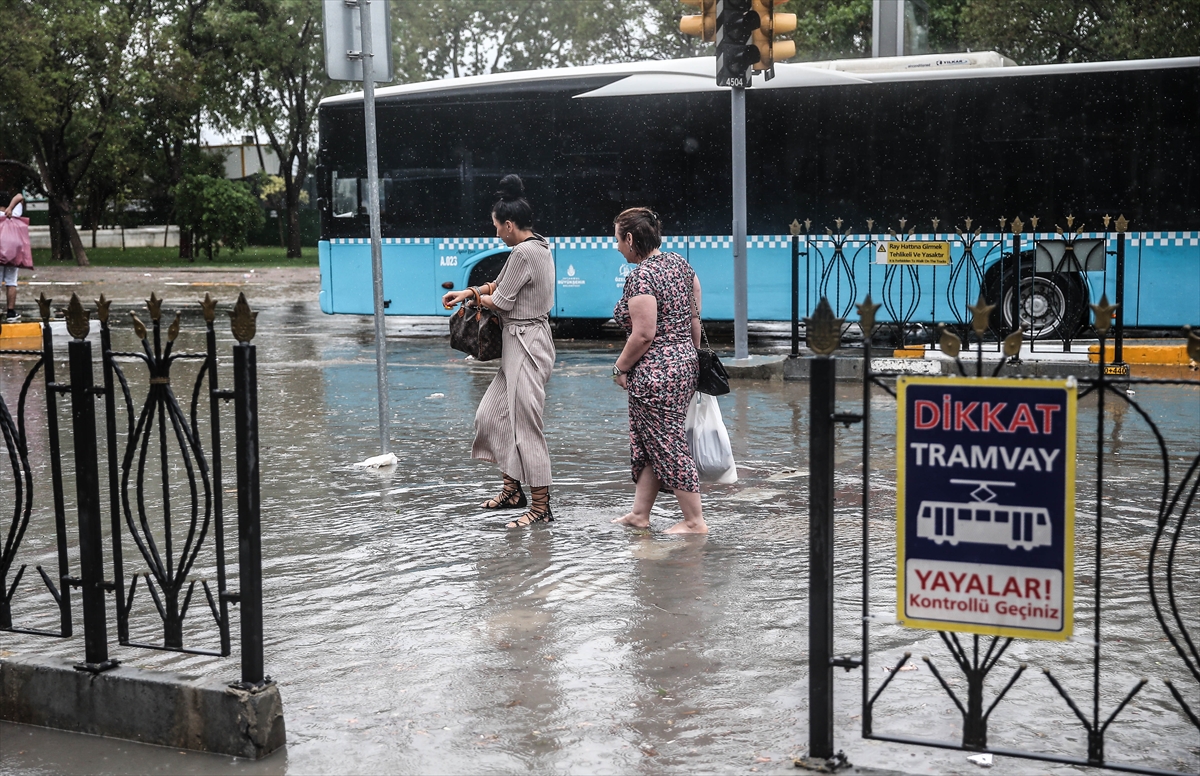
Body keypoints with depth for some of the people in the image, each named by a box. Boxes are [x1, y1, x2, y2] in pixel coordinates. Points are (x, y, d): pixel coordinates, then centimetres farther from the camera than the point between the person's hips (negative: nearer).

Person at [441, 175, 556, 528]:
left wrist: (480, 298, 7)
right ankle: (512, 489, 26)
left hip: (526, 345, -11)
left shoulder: (524, 253, -19)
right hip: (522, 343, 11)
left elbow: (501, 301, -14)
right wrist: (467, 292, 20)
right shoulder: (538, 247, 13)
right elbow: (502, 283, 25)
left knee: (525, 425, -5)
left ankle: (541, 506, 1)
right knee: (492, 415, 16)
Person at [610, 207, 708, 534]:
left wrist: (620, 368, -8)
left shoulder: (639, 277, -19)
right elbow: (695, 316, 12)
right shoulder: (680, 263, 7)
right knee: (646, 443, 17)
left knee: (668, 446, 1)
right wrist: (692, 356, 21)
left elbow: (643, 334, -22)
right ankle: (640, 514, 25)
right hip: (683, 364, 10)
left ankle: (695, 521, 8)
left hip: (655, 373, -10)